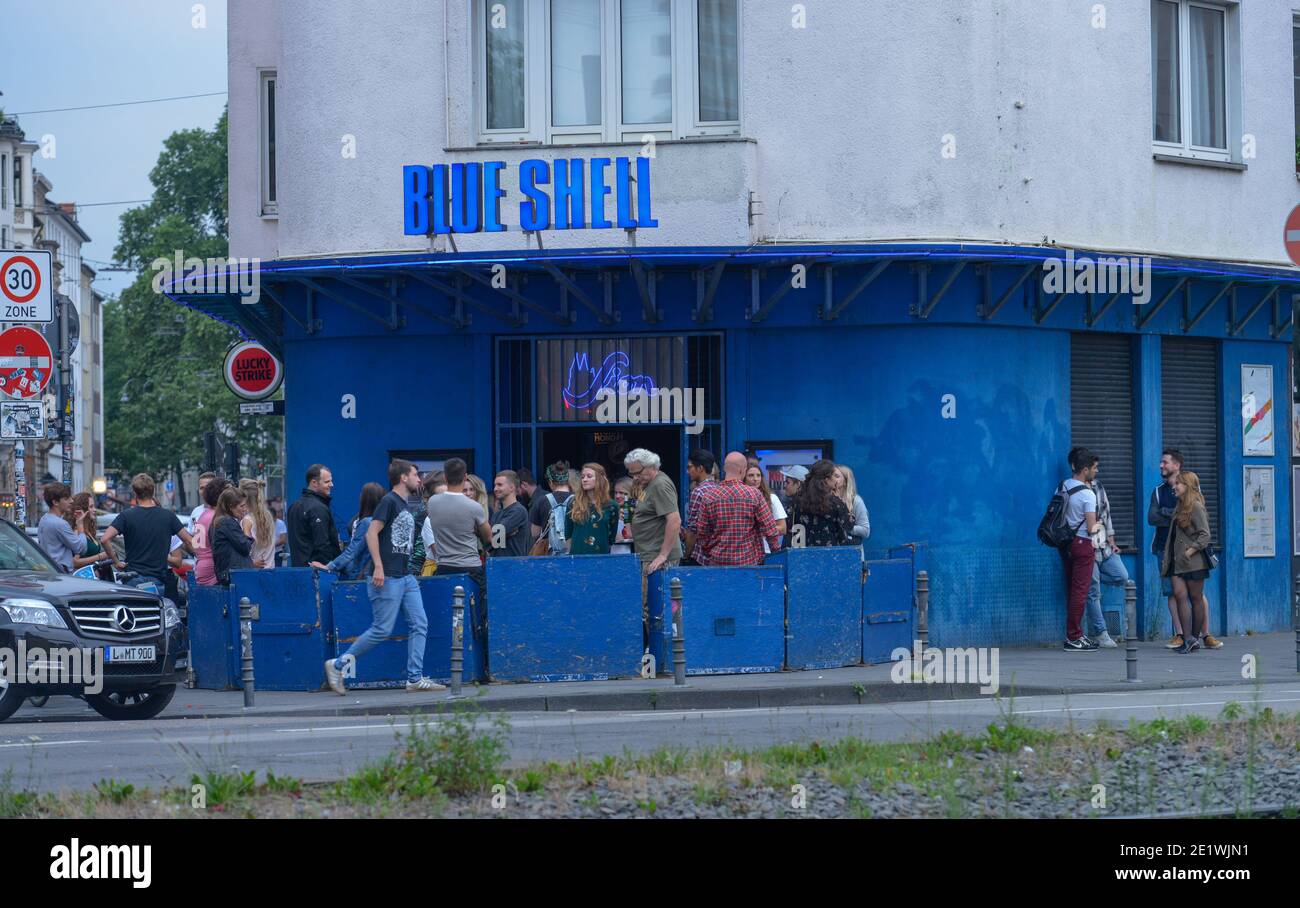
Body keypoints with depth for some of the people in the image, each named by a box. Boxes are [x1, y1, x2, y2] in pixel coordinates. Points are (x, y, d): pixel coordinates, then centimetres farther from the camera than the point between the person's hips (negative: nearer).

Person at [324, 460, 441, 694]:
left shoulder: (405, 506, 18)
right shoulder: (389, 501, -8)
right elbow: (371, 533, -16)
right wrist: (378, 567, -23)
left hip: (406, 577, 9)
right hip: (387, 578, -9)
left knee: (419, 624, 1)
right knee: (382, 629, -7)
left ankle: (415, 678, 2)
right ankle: (338, 665, 3)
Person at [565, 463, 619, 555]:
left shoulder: (611, 506, 3)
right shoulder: (573, 504, 6)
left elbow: (611, 538, 9)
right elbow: (568, 535, 10)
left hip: (601, 555, 0)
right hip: (577, 554, 0)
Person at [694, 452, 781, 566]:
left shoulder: (708, 497, -2)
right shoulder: (754, 494, -7)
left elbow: (702, 534, 3)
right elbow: (770, 530, -5)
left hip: (717, 562, 2)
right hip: (749, 562, -2)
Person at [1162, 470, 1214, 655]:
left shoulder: (1196, 507, -8)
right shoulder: (1179, 507, 17)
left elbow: (1205, 535, -13)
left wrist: (1190, 551, -19)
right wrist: (1166, 559, 15)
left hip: (1194, 561, -7)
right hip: (1177, 561, 7)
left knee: (1195, 598, 2)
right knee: (1180, 594, -8)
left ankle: (1194, 638, 9)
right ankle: (1188, 638, -13)